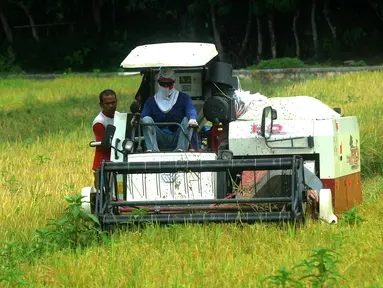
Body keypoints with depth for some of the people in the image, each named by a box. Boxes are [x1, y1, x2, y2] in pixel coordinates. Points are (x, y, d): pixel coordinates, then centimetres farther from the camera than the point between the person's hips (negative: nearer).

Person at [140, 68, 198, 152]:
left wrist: (192, 119, -34)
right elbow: (143, 117, 2)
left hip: (177, 139, -1)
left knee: (187, 119, -24)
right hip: (160, 139, 1)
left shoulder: (183, 98, 12)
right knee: (147, 119, -19)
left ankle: (181, 148, -43)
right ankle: (152, 149, -40)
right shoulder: (151, 102, 17)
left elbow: (191, 110, -8)